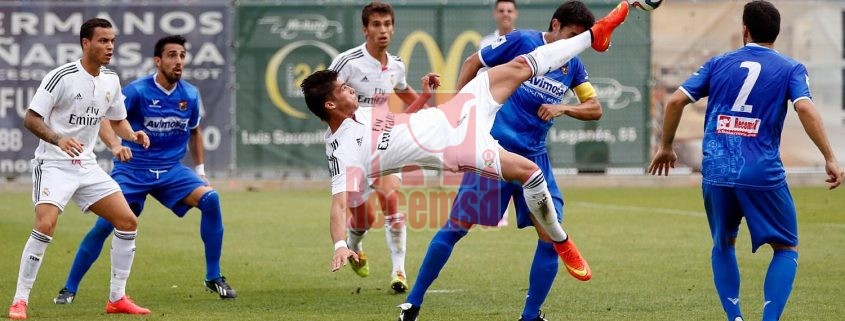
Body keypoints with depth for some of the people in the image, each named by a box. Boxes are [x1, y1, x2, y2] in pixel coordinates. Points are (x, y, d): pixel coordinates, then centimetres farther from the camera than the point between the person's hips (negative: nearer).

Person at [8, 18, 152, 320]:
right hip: (53, 164, -7)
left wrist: (133, 135, -1)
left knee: (127, 221, 1)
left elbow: (118, 120, 22)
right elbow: (31, 118, -15)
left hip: (87, 165, 7)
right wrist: (58, 139, -32)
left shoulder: (111, 80, 6)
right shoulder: (61, 76, -15)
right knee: (45, 225, -25)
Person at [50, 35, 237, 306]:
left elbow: (195, 132, 20)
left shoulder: (190, 95, 1)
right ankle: (69, 289, 2)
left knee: (210, 199, -19)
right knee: (105, 224, -15)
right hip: (133, 169, -3)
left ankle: (213, 278, -6)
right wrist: (115, 145, -40)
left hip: (172, 170, 3)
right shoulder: (138, 91, -13)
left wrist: (200, 170, 17)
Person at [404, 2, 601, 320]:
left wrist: (563, 108, -12)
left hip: (535, 157, 5)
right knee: (458, 225, -4)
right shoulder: (522, 41, -6)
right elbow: (473, 63, 3)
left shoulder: (573, 65, 8)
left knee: (551, 233, -7)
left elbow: (595, 109, 7)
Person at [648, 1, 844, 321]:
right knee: (786, 248, 11)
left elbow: (676, 101, 6)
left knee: (723, 244, 24)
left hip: (716, 172, 3)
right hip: (762, 174, -2)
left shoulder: (719, 64, 11)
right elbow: (805, 108, -13)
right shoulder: (790, 69, 3)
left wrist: (665, 146, 18)